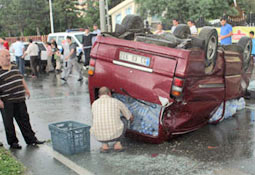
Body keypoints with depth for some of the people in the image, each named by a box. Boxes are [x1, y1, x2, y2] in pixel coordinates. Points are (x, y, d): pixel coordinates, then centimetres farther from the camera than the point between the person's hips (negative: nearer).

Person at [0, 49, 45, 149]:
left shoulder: (14, 67, 12)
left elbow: (21, 79, 24)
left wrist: (26, 89, 21)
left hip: (19, 100, 7)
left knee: (24, 119, 13)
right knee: (9, 123, 5)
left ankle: (30, 139, 22)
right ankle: (12, 142, 19)